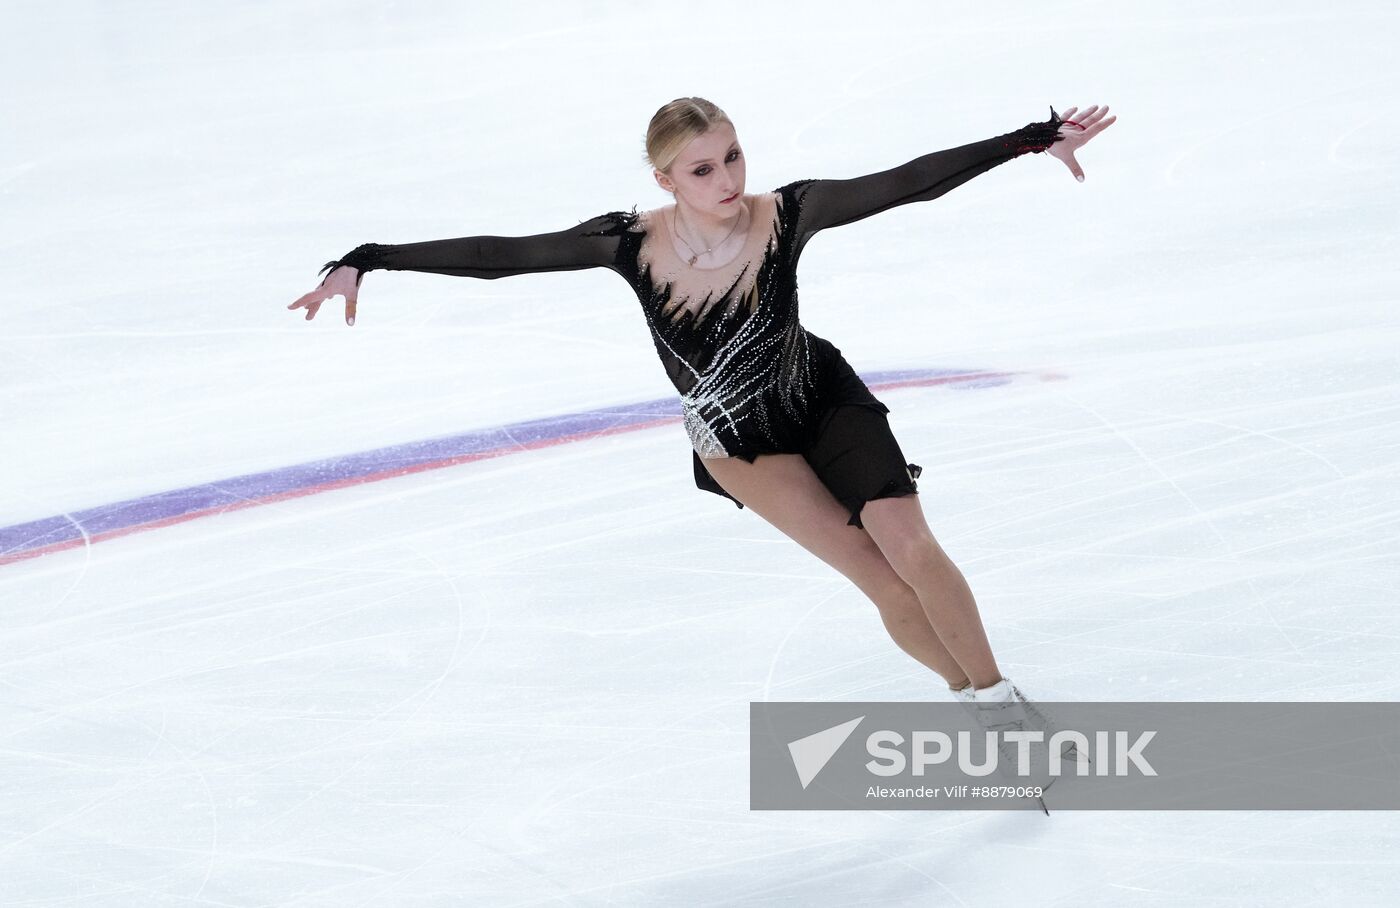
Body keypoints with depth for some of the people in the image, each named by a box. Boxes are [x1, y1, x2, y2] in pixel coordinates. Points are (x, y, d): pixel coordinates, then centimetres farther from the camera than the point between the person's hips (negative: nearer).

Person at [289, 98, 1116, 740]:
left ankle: (1000, 698, 5)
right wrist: (367, 261, -25)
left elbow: (912, 181, -27)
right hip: (738, 443, 0)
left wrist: (1039, 138, -31)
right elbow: (496, 255, -23)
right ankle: (976, 699, 11)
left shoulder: (786, 215, -25)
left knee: (911, 548, -15)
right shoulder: (630, 244, -25)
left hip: (825, 398, 0)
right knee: (885, 585, -10)